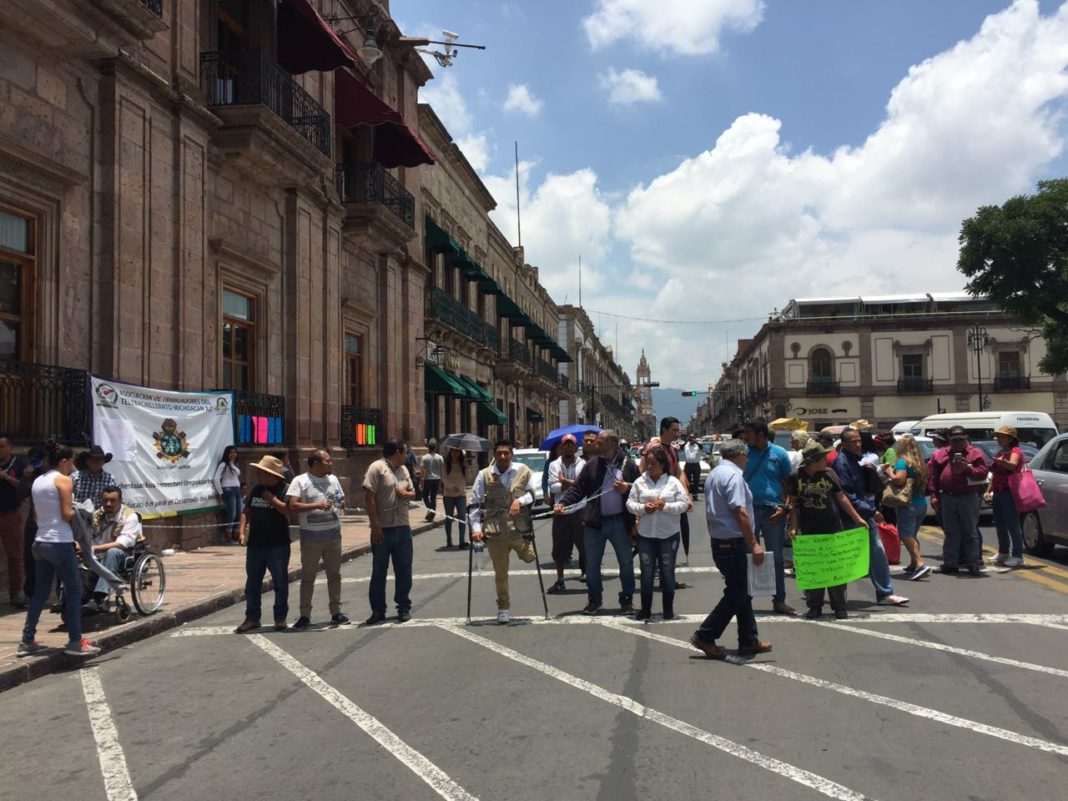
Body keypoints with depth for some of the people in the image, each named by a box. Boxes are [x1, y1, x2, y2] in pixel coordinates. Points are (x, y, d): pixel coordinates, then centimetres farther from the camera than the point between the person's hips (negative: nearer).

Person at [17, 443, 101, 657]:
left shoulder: (38, 481, 13)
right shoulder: (63, 480, -10)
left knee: (40, 592, 14)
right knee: (74, 592, -1)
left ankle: (27, 641, 15)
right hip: (59, 543, -8)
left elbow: (36, 515, 16)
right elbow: (67, 515, -15)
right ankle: (75, 642, 1)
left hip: (40, 542, 8)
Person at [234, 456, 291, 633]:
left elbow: (290, 511, -20)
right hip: (255, 544, 5)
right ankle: (252, 618, 19)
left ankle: (280, 618, 15)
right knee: (252, 582, 10)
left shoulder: (285, 489, -8)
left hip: (278, 545, -5)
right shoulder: (256, 489, 10)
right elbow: (246, 511, 13)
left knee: (280, 582, 4)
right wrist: (242, 531, 0)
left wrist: (272, 499, -18)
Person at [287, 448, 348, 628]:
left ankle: (336, 613, 19)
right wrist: (317, 505, -23)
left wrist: (340, 504, -3)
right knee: (307, 577, 4)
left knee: (334, 574, 10)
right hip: (311, 536, -5)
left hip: (333, 534, 5)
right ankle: (305, 615, 11)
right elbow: (292, 505, -18)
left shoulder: (333, 479, 10)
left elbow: (342, 500, 21)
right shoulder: (300, 481, -8)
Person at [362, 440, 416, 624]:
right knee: (379, 571, 5)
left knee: (404, 570, 10)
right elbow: (369, 497, -13)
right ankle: (378, 610, 14)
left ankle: (404, 608, 20)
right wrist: (375, 525, -17)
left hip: (403, 528, 6)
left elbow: (412, 492, 22)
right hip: (382, 529, -6)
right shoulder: (377, 468, -9)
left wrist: (406, 493, -3)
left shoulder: (404, 470, 14)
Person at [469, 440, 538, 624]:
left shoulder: (523, 471, 0)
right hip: (494, 531, 0)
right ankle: (503, 608, 23)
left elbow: (533, 493, 6)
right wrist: (476, 528, -5)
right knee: (500, 573, 7)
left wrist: (520, 500, -14)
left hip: (519, 528, 0)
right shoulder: (484, 475, 0)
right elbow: (475, 503, 2)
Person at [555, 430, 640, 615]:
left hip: (619, 522, -2)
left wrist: (626, 489, -18)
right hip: (595, 522, 2)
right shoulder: (591, 464, 3)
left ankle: (627, 600, 23)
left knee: (626, 563, 8)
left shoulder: (629, 465, -3)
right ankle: (594, 599, 23)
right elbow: (577, 488, 2)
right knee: (591, 563, 9)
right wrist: (563, 502, -12)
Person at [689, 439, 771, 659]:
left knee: (742, 592, 15)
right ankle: (705, 637, 0)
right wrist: (754, 544, -21)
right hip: (734, 544, -10)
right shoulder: (733, 475, -15)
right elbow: (740, 512, -23)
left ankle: (749, 641, 20)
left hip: (718, 541, 10)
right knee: (736, 594, -2)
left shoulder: (713, 474, 15)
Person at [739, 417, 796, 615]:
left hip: (773, 512, -1)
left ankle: (779, 600, 14)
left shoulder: (779, 453, 0)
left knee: (776, 557, 6)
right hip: (748, 510, 1)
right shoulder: (744, 453, 4)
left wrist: (784, 507, -7)